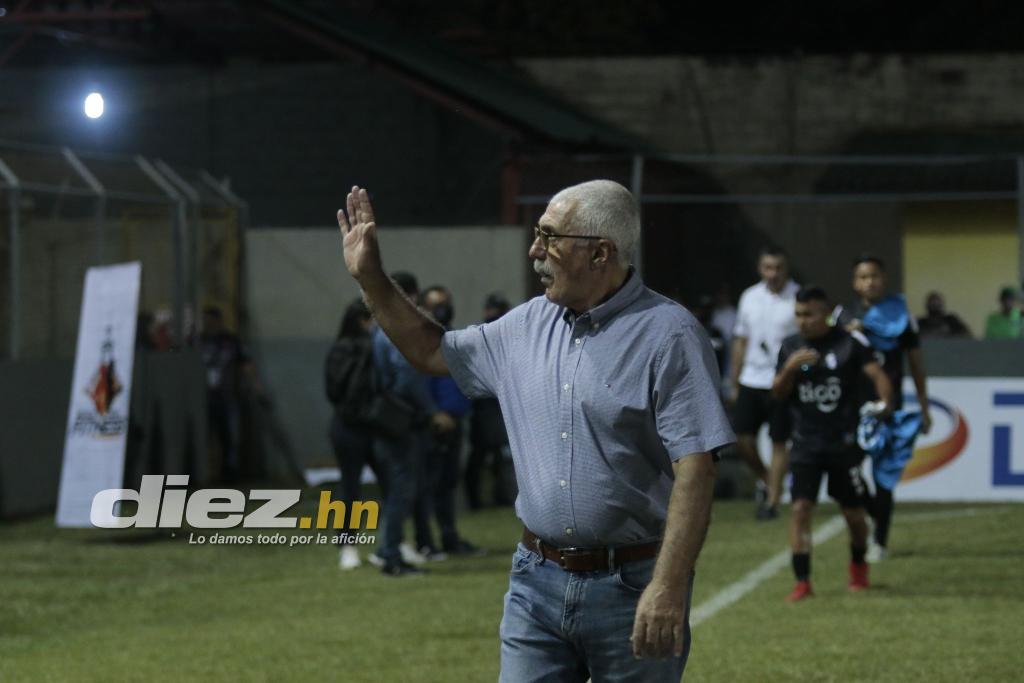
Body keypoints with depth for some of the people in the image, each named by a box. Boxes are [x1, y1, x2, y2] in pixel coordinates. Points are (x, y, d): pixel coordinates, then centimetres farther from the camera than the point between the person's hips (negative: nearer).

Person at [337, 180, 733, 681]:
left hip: (630, 586, -6)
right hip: (536, 582, 6)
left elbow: (694, 470, -18)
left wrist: (668, 589, -24)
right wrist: (369, 276, 15)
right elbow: (432, 352, 25)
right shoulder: (528, 325, 9)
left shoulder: (668, 335, -12)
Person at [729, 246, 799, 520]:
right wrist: (734, 382, 14)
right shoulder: (750, 297, 8)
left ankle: (772, 500, 7)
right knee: (741, 437, -2)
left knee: (778, 443, 0)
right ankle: (764, 479, 24)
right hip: (751, 381, 4)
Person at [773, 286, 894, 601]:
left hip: (844, 442, -2)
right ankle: (802, 582, -10)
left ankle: (858, 568, 36)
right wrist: (790, 368, -12)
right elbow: (778, 393, 8)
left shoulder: (850, 342, -4)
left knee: (853, 513, 9)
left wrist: (885, 404, -26)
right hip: (806, 443, 2)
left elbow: (878, 375, -9)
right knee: (800, 508, -13)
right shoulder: (790, 347, 6)